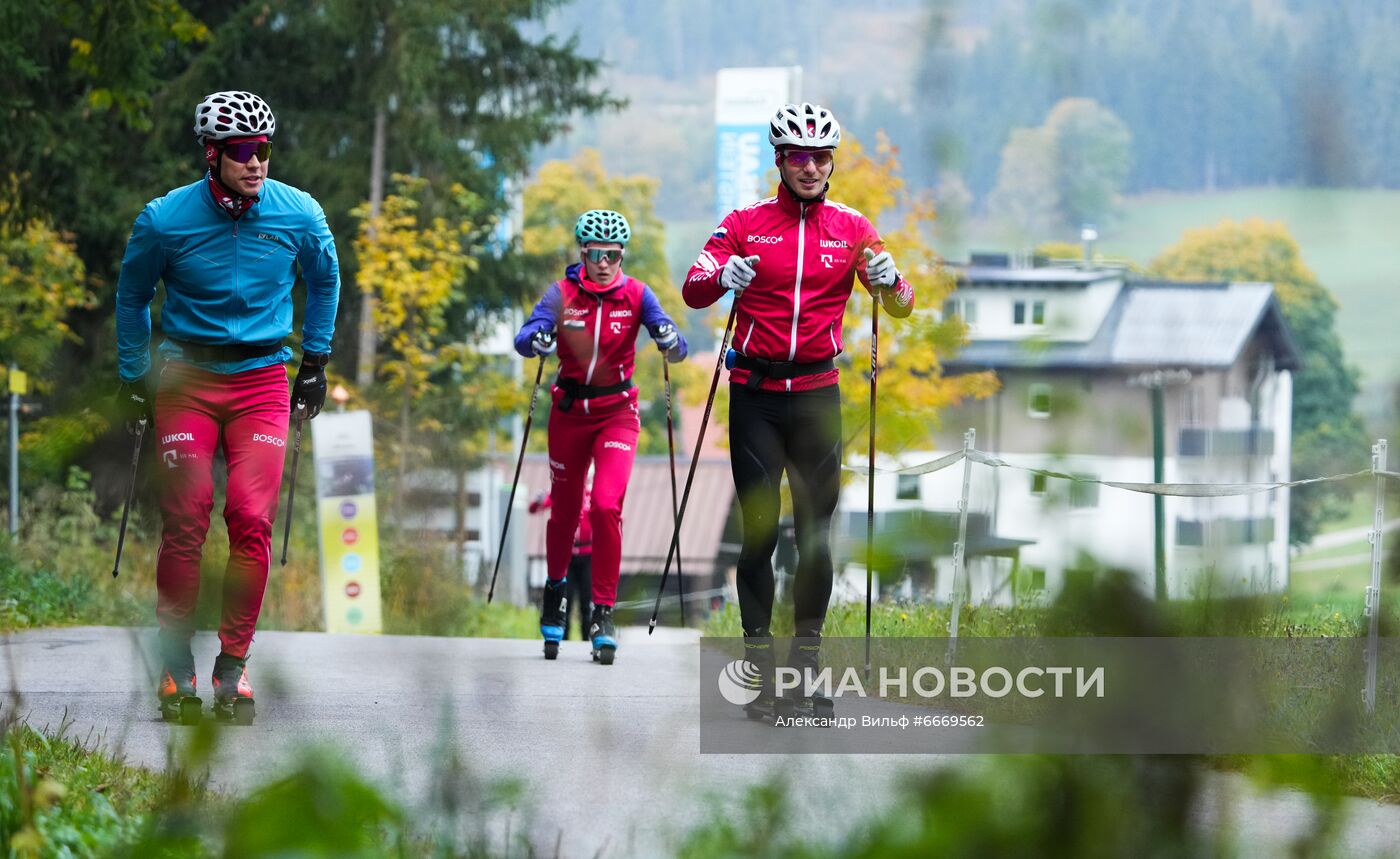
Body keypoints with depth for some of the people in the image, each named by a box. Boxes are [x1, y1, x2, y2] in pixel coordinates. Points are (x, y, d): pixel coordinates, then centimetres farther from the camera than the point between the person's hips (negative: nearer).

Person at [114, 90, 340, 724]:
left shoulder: (299, 215, -5)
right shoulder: (166, 219, -10)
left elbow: (325, 281, 16)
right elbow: (132, 294, 9)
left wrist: (315, 362, 16)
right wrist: (133, 379, 9)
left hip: (261, 379, 1)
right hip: (186, 377, -1)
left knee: (252, 519, -12)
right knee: (185, 521, -8)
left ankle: (233, 665, -3)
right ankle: (176, 667, 1)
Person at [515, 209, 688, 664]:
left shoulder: (635, 294, -7)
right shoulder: (562, 293, -7)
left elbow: (676, 348, -13)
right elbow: (523, 339, -19)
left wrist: (671, 341, -37)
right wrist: (538, 339, -42)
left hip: (617, 411, -1)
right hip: (569, 409, 1)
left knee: (606, 506, -16)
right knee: (564, 508, 10)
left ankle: (603, 613, -9)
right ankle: (555, 586, 38)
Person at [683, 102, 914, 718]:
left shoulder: (851, 228, 6)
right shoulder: (745, 224, 2)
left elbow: (900, 307, 3)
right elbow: (692, 290, -3)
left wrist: (888, 281, -20)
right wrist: (722, 279, -26)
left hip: (817, 392, 1)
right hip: (755, 395, -1)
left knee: (817, 530, 1)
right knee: (759, 530, -3)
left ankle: (806, 662, 7)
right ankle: (760, 666, -1)